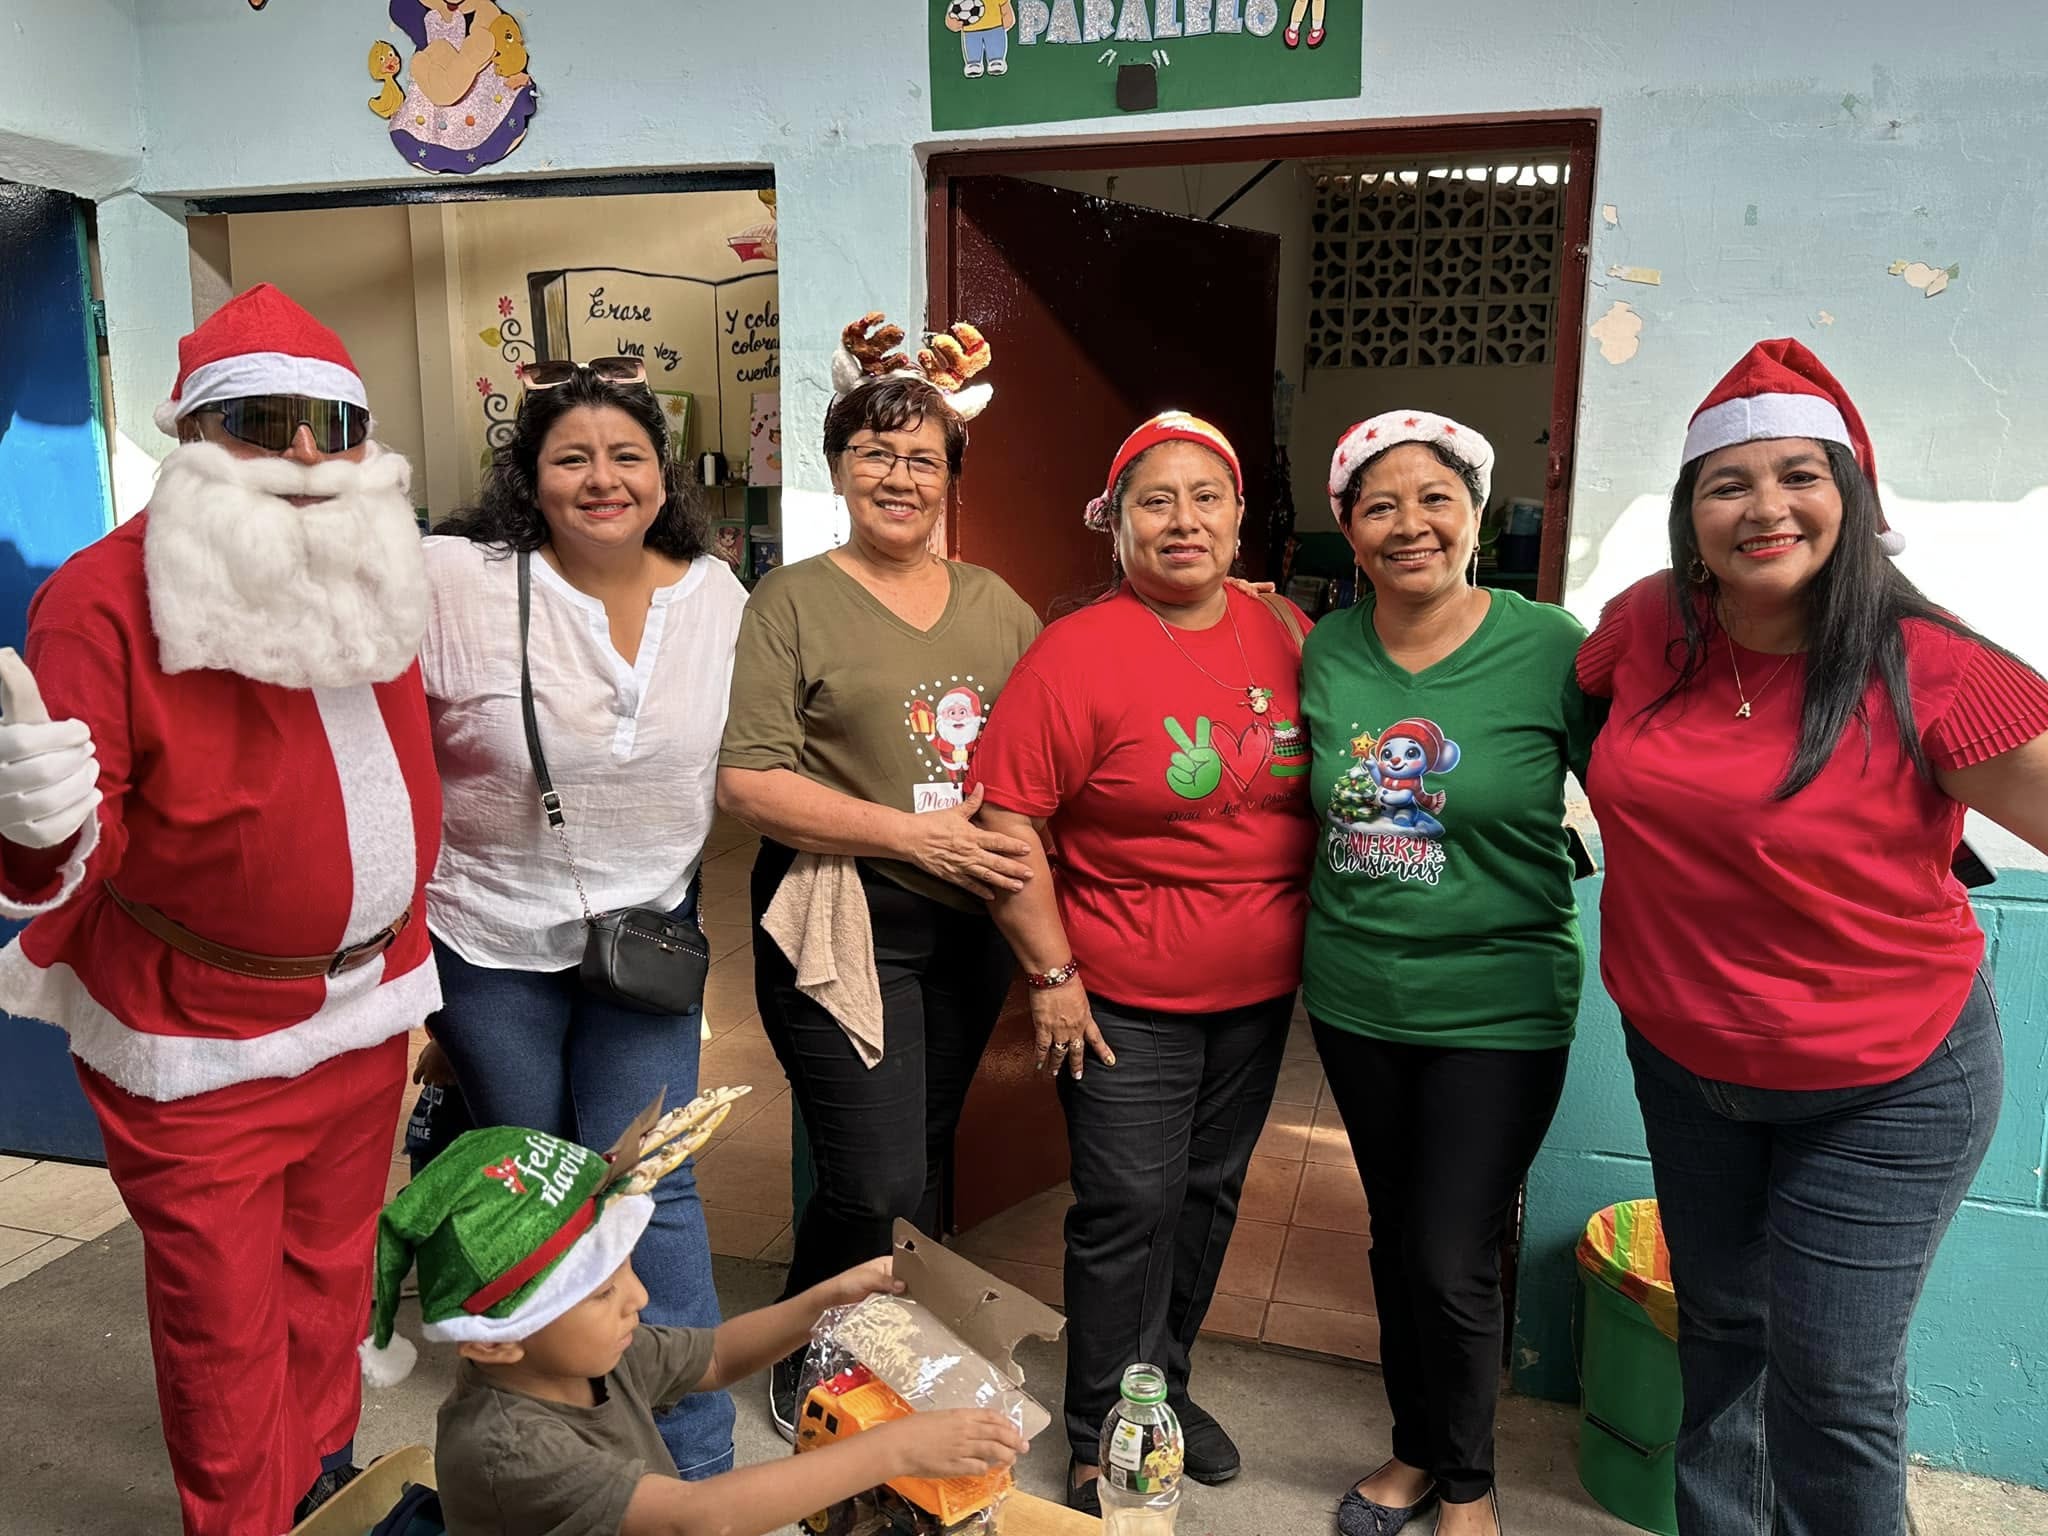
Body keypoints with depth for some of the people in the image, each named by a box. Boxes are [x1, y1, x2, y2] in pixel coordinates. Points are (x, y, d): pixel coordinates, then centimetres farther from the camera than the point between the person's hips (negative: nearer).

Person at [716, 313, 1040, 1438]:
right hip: (841, 922, -5)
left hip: (972, 923, 5)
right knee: (876, 1183, -5)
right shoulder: (793, 602, -5)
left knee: (925, 1154, 16)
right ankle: (802, 1362, 24)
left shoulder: (996, 606, 10)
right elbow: (747, 780, -12)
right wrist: (914, 835, -17)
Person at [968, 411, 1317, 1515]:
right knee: (1130, 1209, 2)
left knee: (1210, 1192, 18)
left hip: (1259, 990, 5)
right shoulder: (1076, 654, -14)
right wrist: (1052, 975, -15)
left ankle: (1166, 1385, 40)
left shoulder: (1287, 637, 2)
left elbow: (1328, 792, 13)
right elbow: (1009, 820, -15)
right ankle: (1102, 1438, 23)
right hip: (1126, 999, -5)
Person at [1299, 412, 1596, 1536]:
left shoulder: (1551, 646, -12)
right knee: (1396, 1238, 18)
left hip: (1497, 1010, -3)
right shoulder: (1325, 652, -2)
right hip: (1355, 999, 4)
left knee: (1453, 1265, 3)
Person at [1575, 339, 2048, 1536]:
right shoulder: (1649, 626, -9)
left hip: (1886, 1087, -4)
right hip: (1685, 1062, 4)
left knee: (1832, 1381, 5)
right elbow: (1573, 710, 12)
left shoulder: (1926, 671, -21)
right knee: (1720, 1326, 22)